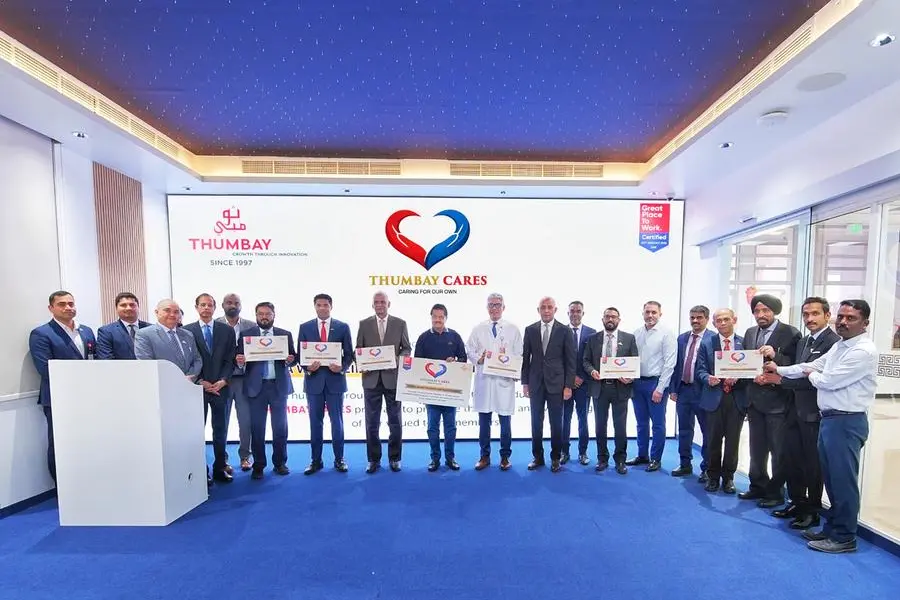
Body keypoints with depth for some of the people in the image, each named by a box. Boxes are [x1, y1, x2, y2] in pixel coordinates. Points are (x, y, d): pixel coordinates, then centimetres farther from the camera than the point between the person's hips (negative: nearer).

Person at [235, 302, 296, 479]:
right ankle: (258, 465, 19)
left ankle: (280, 463, 21)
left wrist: (290, 360, -16)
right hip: (256, 386, 0)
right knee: (257, 428, 5)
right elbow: (239, 359, 2)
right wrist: (240, 361, -19)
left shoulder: (285, 334, 7)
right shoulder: (245, 334, 6)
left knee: (280, 427, 6)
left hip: (279, 386, 1)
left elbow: (292, 357, 5)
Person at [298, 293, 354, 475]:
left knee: (337, 422, 7)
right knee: (315, 423, 10)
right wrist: (307, 368, -14)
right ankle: (316, 461, 24)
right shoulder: (305, 327, 5)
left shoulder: (343, 327, 2)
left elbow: (349, 354, 3)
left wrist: (342, 368, -15)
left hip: (335, 380, -1)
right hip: (313, 380, 1)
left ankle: (339, 460, 21)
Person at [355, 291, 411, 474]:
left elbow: (407, 348, 5)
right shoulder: (364, 324, 5)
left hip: (393, 378, 0)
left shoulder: (400, 323, 3)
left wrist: (398, 359, -14)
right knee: (372, 422, 8)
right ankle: (374, 459, 23)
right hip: (371, 378, 1)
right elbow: (358, 349, 6)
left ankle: (394, 458, 23)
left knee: (395, 421, 8)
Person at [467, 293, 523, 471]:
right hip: (483, 379, 2)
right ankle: (485, 456, 24)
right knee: (484, 421, 10)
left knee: (505, 421, 7)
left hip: (505, 380, -1)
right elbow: (469, 351, 6)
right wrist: (479, 358, -13)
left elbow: (519, 355, 1)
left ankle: (505, 457, 23)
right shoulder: (478, 329, 8)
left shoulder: (513, 329, 4)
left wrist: (506, 358, -16)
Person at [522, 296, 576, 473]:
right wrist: (525, 382, 3)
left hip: (556, 383, -2)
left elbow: (570, 360, -2)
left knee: (556, 423, 8)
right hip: (535, 383, 2)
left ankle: (555, 458, 23)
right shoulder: (530, 330, 3)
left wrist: (568, 386, -6)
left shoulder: (564, 330, -2)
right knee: (536, 422, 9)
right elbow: (525, 357, 6)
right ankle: (537, 457, 24)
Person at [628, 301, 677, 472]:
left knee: (658, 424, 7)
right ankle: (642, 455, 28)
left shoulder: (666, 334, -7)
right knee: (641, 423, 15)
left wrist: (660, 388, -14)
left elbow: (669, 363, -11)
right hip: (637, 382, 5)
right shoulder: (636, 334, 6)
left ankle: (655, 459, 21)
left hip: (656, 383, -4)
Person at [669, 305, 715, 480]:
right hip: (683, 390, 5)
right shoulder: (682, 338, 8)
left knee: (707, 431, 9)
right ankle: (685, 464, 28)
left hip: (702, 391, -5)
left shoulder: (714, 339, -8)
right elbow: (676, 365, 9)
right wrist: (673, 389, 7)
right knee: (684, 430, 14)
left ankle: (706, 468, 24)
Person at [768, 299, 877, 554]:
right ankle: (832, 528, 28)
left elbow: (828, 381, -18)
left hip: (846, 422, -9)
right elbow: (813, 366, 19)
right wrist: (779, 370, 13)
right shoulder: (838, 346, 12)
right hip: (829, 418, 9)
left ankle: (844, 538, 15)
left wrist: (811, 374, 2)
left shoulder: (864, 351, -16)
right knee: (831, 478, 16)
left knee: (843, 479, 2)